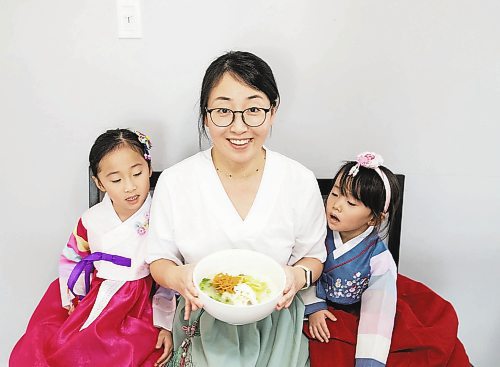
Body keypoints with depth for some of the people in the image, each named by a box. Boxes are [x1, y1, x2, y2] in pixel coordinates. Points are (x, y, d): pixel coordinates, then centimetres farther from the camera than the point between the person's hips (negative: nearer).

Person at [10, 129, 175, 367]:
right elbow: (71, 261, 14)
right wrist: (71, 301, 3)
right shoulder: (91, 220, -2)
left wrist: (165, 324, -6)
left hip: (140, 306, -3)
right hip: (94, 297, 4)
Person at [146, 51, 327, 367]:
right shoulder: (174, 183, -10)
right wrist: (177, 276, -22)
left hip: (275, 326, 1)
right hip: (203, 326, 0)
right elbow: (160, 260, 0)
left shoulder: (301, 182, -9)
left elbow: (314, 256, 4)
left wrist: (299, 275, -18)